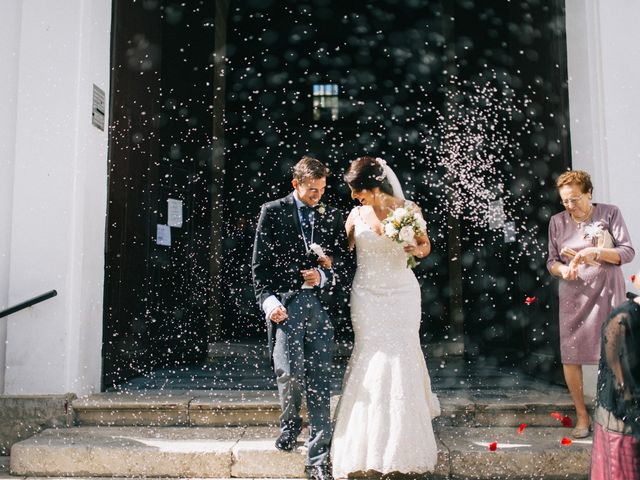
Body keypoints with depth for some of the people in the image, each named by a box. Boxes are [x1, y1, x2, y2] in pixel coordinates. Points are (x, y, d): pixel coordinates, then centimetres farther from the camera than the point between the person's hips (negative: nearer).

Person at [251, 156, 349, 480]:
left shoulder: (332, 218, 14)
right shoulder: (273, 212, 7)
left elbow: (342, 267, 16)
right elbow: (260, 264, 3)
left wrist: (323, 277, -5)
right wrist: (268, 300, -10)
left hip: (319, 305, 2)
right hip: (285, 304, -2)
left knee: (320, 384, -1)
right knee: (290, 373, -14)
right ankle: (290, 424, 20)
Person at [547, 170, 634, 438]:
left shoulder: (609, 214, -2)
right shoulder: (557, 222, 4)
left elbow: (628, 252, -6)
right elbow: (551, 262, 7)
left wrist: (596, 252, -21)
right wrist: (562, 269, -15)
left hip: (607, 293, -2)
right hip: (573, 296, 2)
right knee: (570, 357, 2)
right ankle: (582, 416, 18)